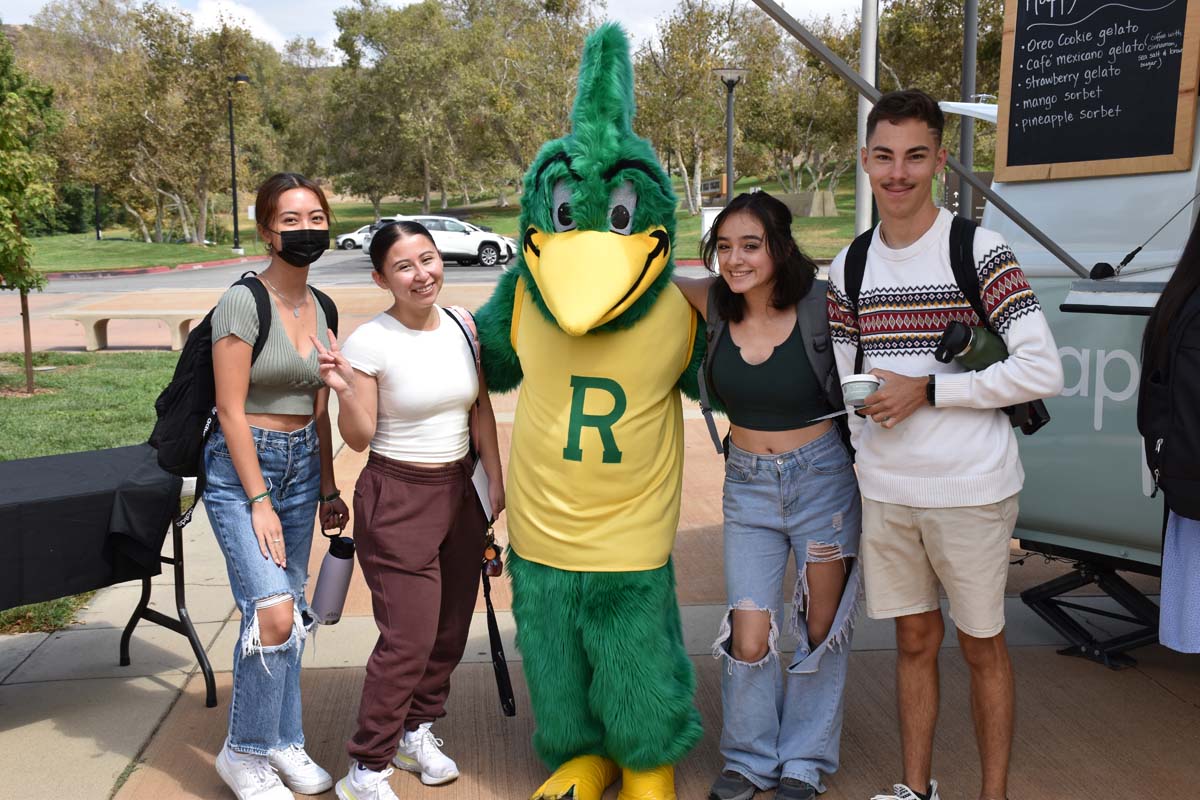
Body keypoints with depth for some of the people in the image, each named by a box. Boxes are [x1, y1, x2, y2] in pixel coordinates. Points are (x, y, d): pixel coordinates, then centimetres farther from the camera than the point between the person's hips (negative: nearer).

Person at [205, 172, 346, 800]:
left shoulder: (321, 308, 7)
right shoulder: (243, 302, -13)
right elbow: (232, 411, -14)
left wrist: (327, 490, 13)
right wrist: (260, 502, -15)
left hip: (300, 463, 7)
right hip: (240, 466, -6)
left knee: (290, 609, 12)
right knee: (272, 612, -16)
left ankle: (284, 743, 27)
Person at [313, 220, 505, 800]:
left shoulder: (462, 327, 1)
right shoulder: (369, 343, -14)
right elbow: (359, 438, -9)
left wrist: (495, 480, 9)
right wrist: (344, 391, -27)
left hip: (461, 491, 6)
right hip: (397, 498, -6)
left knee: (451, 627, 13)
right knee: (408, 638, -5)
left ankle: (417, 730, 36)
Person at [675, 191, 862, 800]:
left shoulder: (818, 304, -15)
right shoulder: (714, 302, -6)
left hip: (822, 480, -2)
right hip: (747, 484, 2)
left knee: (821, 630, 11)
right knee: (748, 640, 2)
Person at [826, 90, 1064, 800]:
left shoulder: (980, 251, -9)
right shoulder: (849, 267, 7)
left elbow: (1044, 371, -15)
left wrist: (927, 390, -17)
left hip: (971, 488, -4)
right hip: (884, 488, 4)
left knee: (982, 645, 10)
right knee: (914, 640, 16)